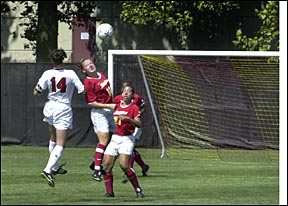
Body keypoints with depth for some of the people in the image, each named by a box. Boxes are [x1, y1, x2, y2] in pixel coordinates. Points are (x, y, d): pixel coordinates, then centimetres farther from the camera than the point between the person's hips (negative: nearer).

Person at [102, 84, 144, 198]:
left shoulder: (134, 108, -3)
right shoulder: (117, 105, 14)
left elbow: (139, 124, -15)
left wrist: (128, 118, -28)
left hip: (127, 138, -6)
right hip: (115, 137, 6)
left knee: (124, 165, -19)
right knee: (107, 165, -6)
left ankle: (138, 189, -8)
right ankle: (109, 191, 0)